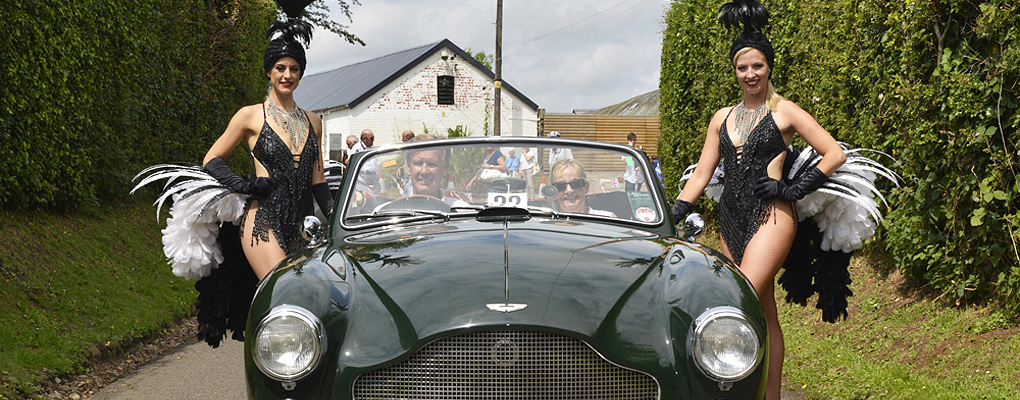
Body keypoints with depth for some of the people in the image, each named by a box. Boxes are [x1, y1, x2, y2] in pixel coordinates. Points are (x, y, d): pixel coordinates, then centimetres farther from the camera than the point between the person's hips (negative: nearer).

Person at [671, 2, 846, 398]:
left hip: (771, 216, -5)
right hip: (731, 220, 5)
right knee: (763, 316, 6)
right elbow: (701, 175, 15)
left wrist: (794, 189, -7)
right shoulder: (722, 118, 15)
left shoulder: (784, 112, 2)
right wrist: (670, 218, 6)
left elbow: (835, 154, 0)